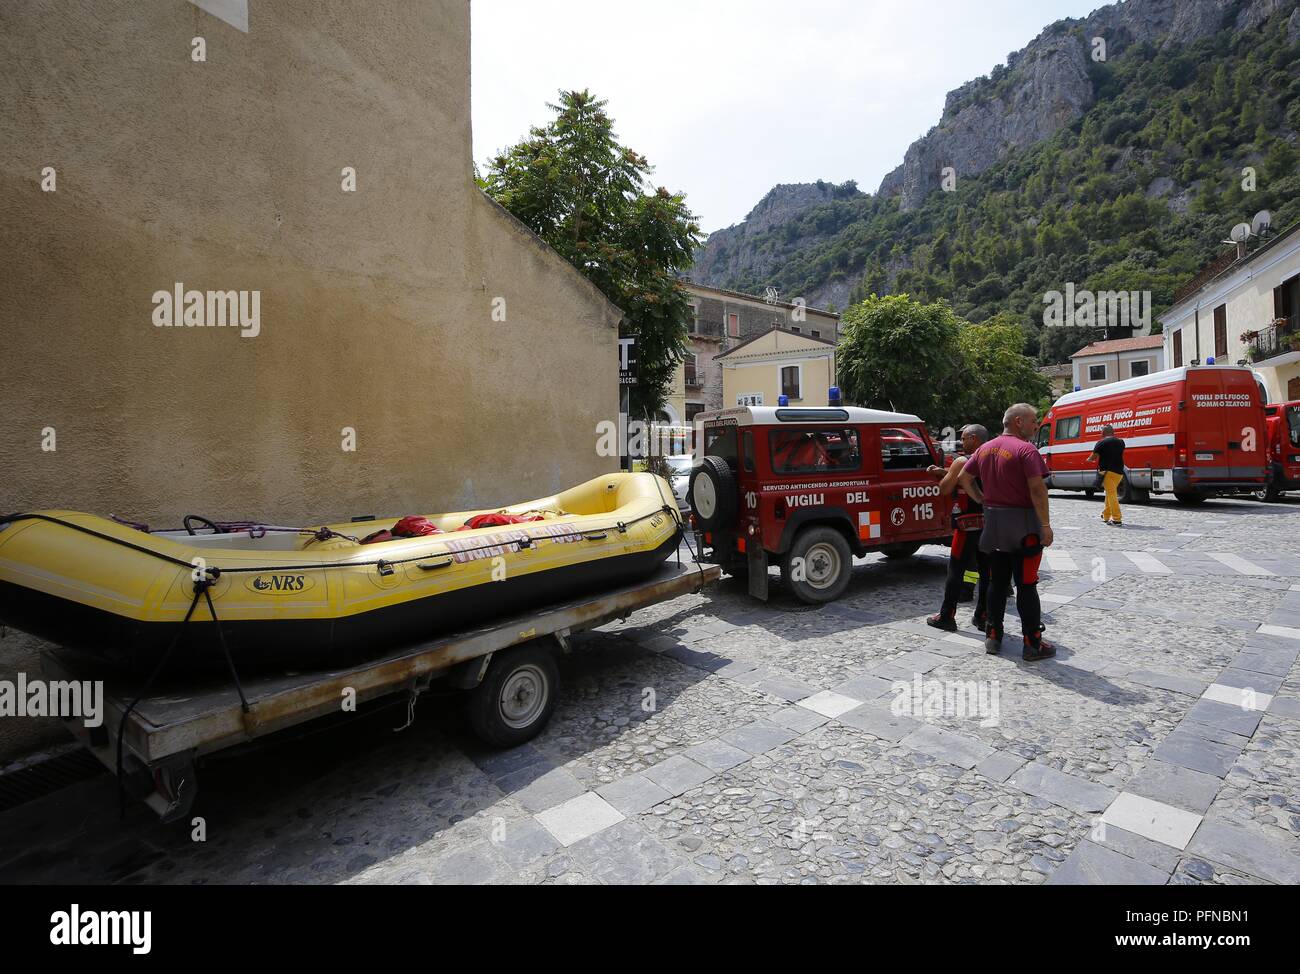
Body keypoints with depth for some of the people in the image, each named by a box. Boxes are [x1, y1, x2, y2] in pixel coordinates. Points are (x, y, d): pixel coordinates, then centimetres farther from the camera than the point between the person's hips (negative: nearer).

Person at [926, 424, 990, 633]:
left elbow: (943, 489, -10)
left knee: (956, 571, 1)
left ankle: (946, 617, 6)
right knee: (986, 571, 11)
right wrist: (945, 472, 16)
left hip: (968, 525, -7)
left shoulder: (962, 462, -12)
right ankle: (982, 616, 17)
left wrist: (943, 475, 8)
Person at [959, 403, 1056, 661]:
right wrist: (1046, 525, -14)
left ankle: (993, 637, 18)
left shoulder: (985, 448, 9)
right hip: (1022, 524, -6)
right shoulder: (1026, 449, -14)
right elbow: (1037, 489, -19)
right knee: (1026, 585, 0)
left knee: (997, 582, 13)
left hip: (993, 523, 6)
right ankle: (1033, 644, 7)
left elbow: (963, 478, 13)